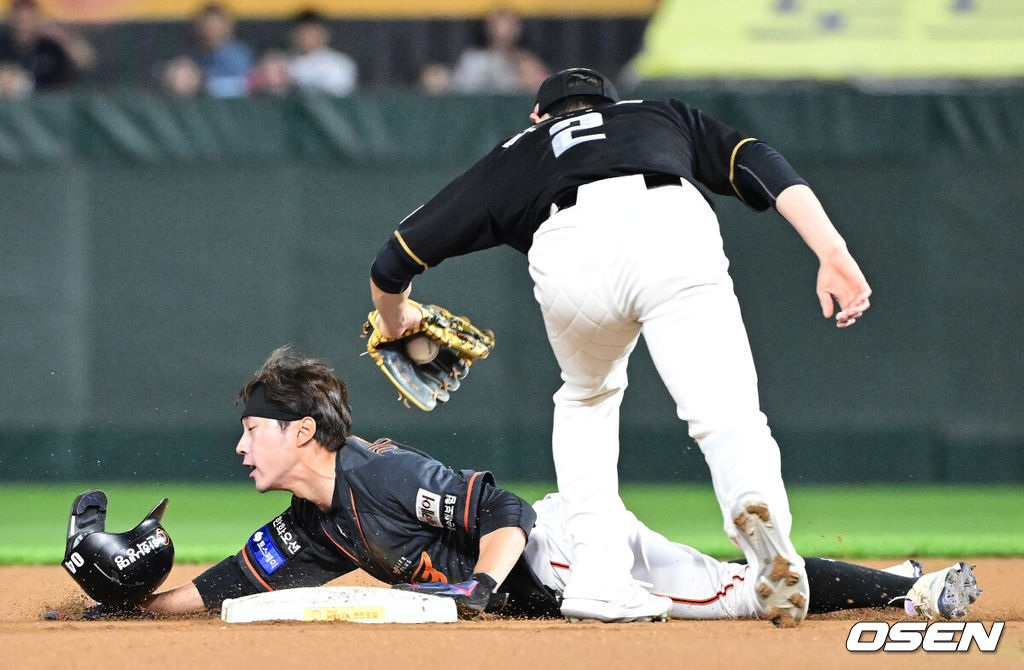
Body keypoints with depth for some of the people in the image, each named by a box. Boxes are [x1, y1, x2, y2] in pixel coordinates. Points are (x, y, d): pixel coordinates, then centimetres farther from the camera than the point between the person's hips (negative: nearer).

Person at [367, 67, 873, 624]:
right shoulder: (664, 117, 42)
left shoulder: (517, 154, 41)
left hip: (570, 258, 1)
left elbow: (391, 267, 43)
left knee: (586, 396, 29)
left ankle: (597, 577, 14)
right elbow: (761, 166, 21)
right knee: (726, 413, -7)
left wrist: (398, 326, 64)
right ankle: (756, 497, -43)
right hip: (675, 231, -1)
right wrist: (833, 253, 11)